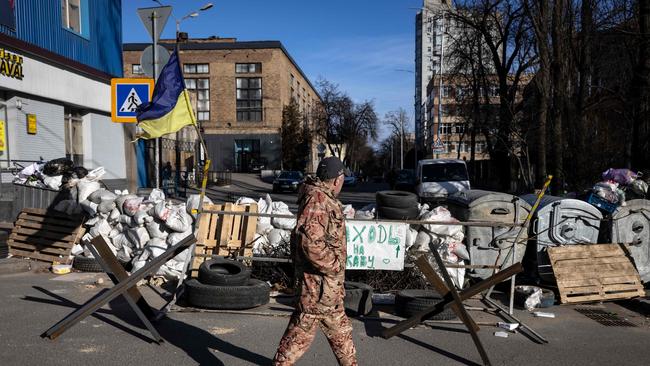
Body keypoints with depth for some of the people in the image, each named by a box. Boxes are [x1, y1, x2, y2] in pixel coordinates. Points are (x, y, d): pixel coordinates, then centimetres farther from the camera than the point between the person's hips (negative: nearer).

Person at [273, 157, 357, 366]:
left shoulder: (323, 198, 11)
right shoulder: (317, 199, -21)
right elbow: (309, 241, -31)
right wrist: (333, 266, -22)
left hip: (329, 281, 11)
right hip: (320, 280, -11)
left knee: (339, 328, 22)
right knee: (303, 327, -1)